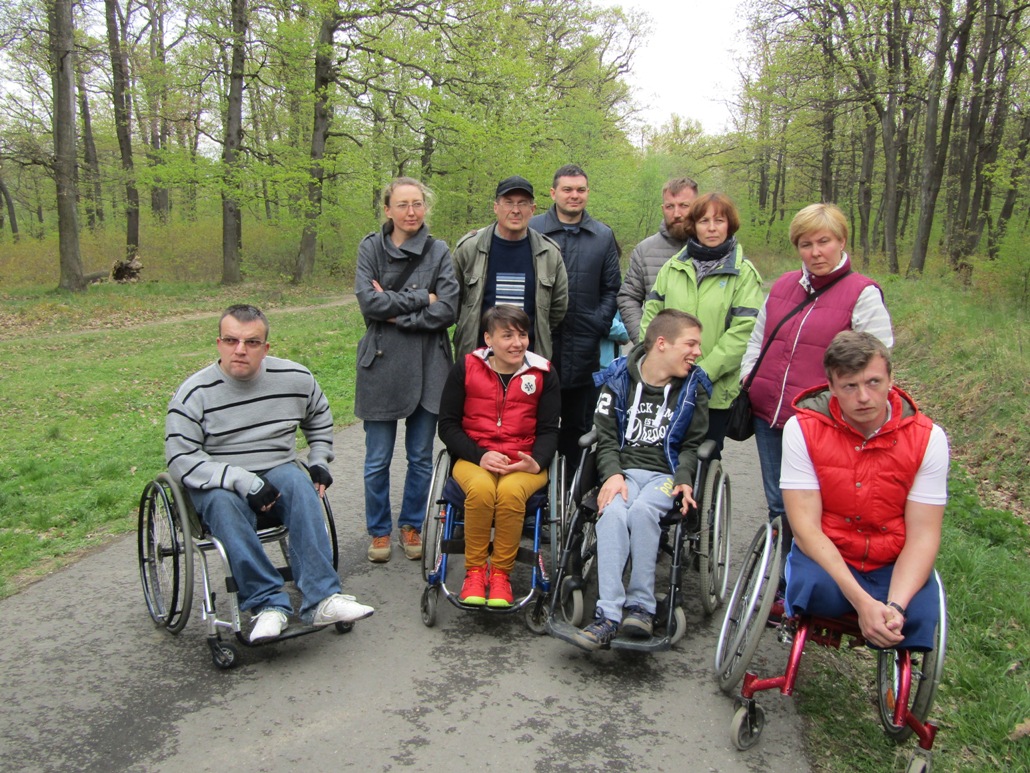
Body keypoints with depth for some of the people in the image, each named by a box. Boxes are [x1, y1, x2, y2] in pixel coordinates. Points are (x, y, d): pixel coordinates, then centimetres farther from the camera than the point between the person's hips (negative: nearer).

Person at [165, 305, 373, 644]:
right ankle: (268, 604, -33)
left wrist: (319, 462, 8)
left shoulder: (295, 378, 1)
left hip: (277, 473, 2)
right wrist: (244, 482, -25)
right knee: (223, 502, -36)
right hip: (216, 485, -2)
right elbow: (181, 458, -14)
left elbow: (320, 416, 22)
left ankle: (321, 598, -36)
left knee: (299, 483, -31)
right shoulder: (194, 393, -8)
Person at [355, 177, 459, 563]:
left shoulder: (439, 252, 2)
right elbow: (368, 301, -11)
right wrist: (421, 299, -11)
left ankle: (412, 526, 29)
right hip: (381, 363, 0)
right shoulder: (371, 247, 3)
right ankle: (379, 531, 25)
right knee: (378, 459, 6)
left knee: (421, 457, 10)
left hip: (427, 366, 1)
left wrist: (396, 312, -12)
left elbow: (448, 311, -9)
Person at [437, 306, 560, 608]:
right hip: (474, 459, 0)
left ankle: (501, 573, -15)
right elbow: (448, 426, 3)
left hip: (524, 464, 0)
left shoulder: (543, 373, 4)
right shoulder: (466, 368, 2)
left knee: (510, 491, -34)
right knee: (481, 488, -35)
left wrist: (536, 462, -13)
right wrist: (480, 456, -12)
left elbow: (549, 430, 7)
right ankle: (474, 571, -14)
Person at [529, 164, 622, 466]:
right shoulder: (531, 230, 2)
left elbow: (612, 288, 12)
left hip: (583, 349, 2)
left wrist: (600, 325, -2)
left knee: (578, 424, 10)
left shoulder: (603, 236, 10)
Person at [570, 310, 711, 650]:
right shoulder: (619, 378, 6)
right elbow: (606, 436, 5)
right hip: (623, 469, 0)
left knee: (642, 510, -33)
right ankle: (608, 615, -34)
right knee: (612, 512, -32)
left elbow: (692, 444, 10)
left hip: (666, 473, 0)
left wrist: (683, 480, -8)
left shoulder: (693, 387, 8)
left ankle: (641, 606, -23)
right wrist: (613, 474, -12)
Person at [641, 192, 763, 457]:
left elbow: (743, 332, -10)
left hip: (715, 392, -2)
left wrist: (703, 373, -16)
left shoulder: (744, 273, -1)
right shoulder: (674, 266, 9)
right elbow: (651, 314, 8)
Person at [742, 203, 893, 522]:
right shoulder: (783, 285, 12)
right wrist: (748, 376, 11)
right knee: (778, 504, 17)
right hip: (768, 415, 6)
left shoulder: (863, 294, -5)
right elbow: (757, 337, 22)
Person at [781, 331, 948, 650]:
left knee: (917, 616, -29)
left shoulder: (927, 438, -6)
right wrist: (862, 601, -28)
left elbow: (923, 535, -9)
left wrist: (895, 606, -27)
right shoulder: (803, 429, -12)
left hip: (894, 565, 2)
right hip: (824, 557, -1)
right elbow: (806, 527, -16)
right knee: (814, 588, -35)